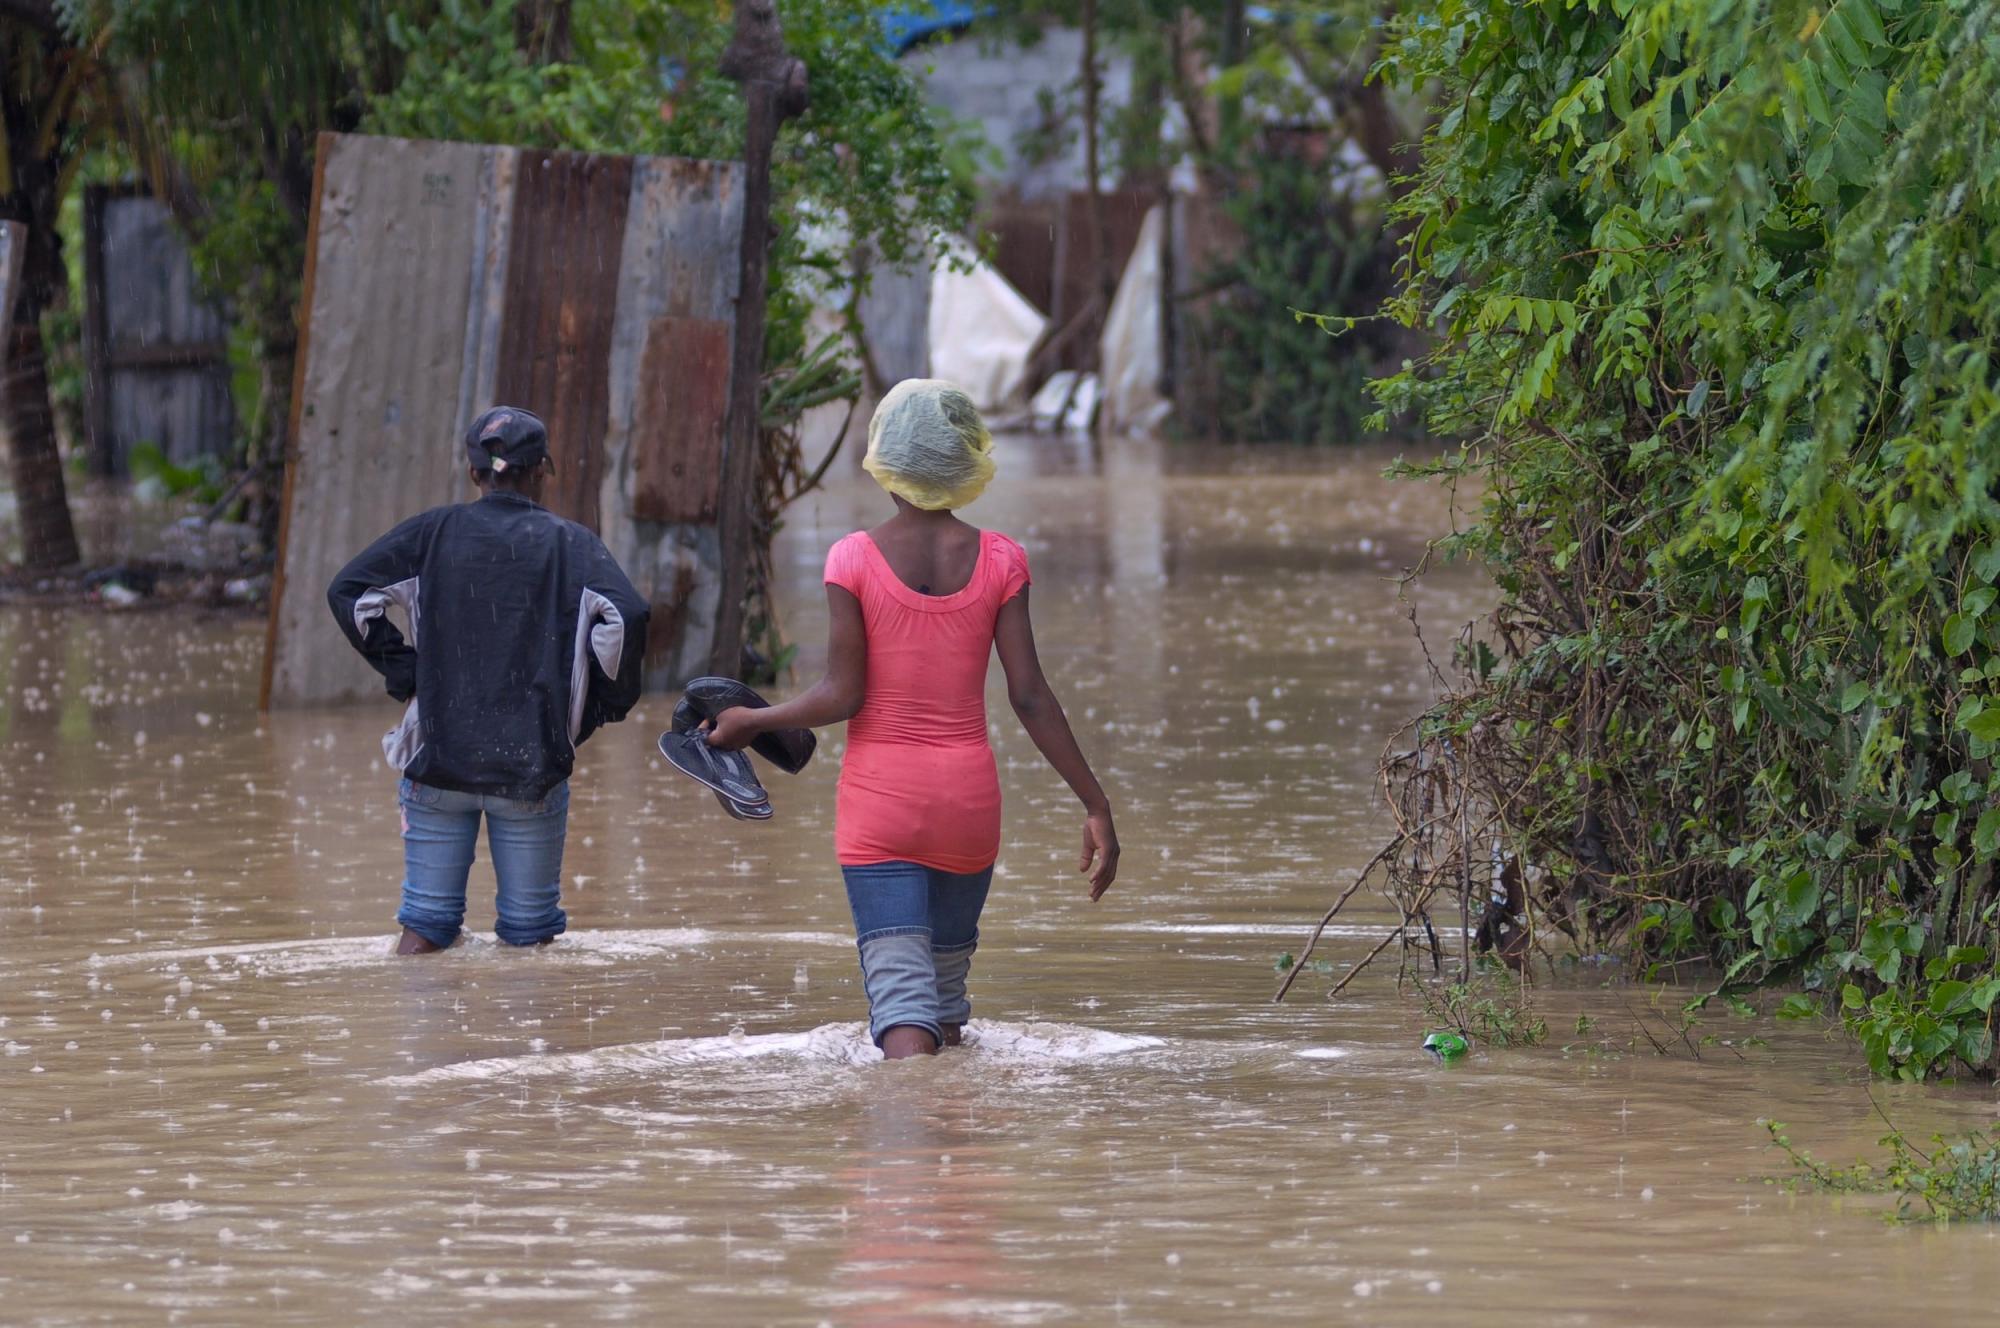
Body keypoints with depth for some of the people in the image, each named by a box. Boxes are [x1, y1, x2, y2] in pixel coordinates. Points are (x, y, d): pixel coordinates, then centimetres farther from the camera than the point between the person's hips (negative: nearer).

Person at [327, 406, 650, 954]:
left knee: (426, 922, 7)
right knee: (529, 933, 8)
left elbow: (347, 592, -3)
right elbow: (625, 616, -15)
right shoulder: (570, 544, 0)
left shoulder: (434, 532, 5)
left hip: (439, 759, 1)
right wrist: (609, 701, 0)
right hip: (534, 763, -1)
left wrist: (404, 672, 4)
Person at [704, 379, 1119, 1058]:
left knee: (902, 996, -9)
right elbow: (1029, 696, -5)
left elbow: (842, 696, -10)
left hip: (880, 798, -2)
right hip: (969, 795, 2)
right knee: (947, 980, 21)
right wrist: (1095, 804, 0)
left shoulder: (855, 558, -7)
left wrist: (751, 720, 7)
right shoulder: (998, 560, -1)